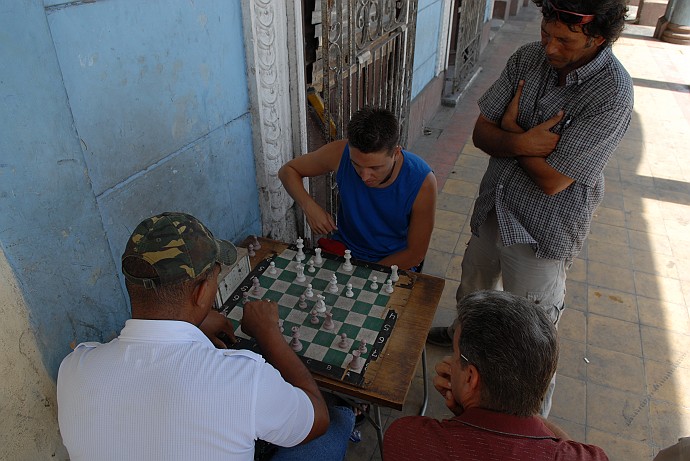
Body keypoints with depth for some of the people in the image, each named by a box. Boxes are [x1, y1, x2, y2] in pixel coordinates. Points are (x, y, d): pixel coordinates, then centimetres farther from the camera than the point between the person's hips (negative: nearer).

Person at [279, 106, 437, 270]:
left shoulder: (422, 182, -24)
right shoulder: (340, 153, -20)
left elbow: (415, 254, -13)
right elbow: (288, 170, -2)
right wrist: (309, 206, -21)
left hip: (393, 263, -1)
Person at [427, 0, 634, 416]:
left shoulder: (612, 95, -23)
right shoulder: (529, 58, -5)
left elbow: (553, 180, -25)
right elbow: (482, 133, -6)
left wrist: (511, 130, -13)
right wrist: (522, 142, -26)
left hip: (541, 234, -6)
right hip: (493, 209, 6)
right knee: (472, 293, 30)